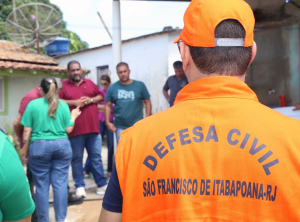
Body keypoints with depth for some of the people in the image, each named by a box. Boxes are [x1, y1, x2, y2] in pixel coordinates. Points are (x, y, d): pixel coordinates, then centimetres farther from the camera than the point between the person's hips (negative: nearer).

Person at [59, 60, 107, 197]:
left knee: (96, 157, 7)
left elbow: (101, 96, 17)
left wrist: (91, 100, -3)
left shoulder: (89, 83, 15)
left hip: (93, 128, 2)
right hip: (75, 129, -2)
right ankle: (80, 186, 16)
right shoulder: (63, 85, 6)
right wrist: (73, 102, -11)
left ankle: (102, 184, 16)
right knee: (77, 159, 5)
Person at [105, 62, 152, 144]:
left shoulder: (140, 85, 2)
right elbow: (108, 105, 6)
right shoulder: (112, 88, 4)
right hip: (120, 128, 1)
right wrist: (107, 122, -2)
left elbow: (147, 102, 4)